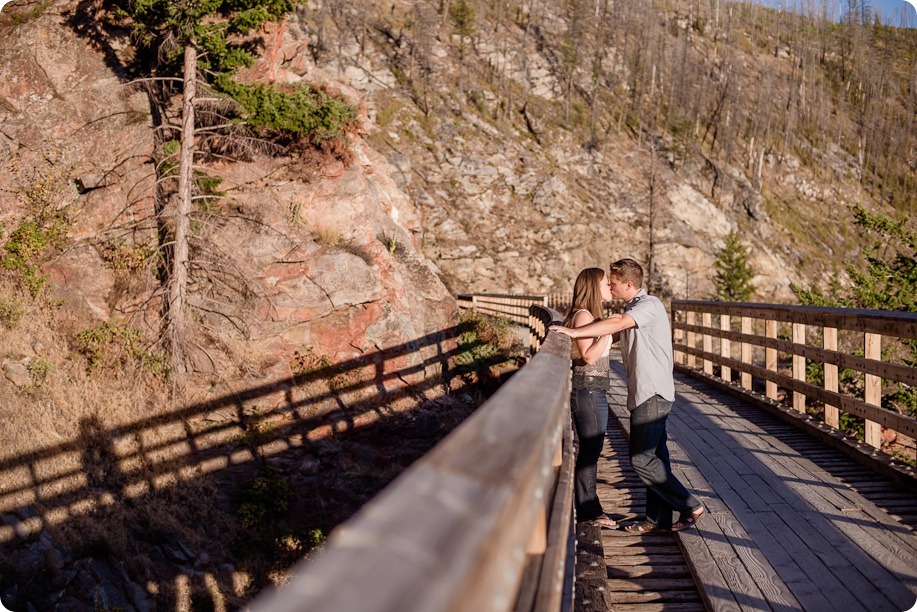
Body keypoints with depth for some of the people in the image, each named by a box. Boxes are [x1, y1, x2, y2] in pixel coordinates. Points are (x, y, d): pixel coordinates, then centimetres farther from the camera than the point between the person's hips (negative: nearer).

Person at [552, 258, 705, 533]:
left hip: (653, 394, -10)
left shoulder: (649, 305, -14)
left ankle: (690, 506, 0)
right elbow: (614, 335, 19)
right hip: (646, 394, 10)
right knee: (654, 456, 12)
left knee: (641, 458, -8)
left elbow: (616, 325, -28)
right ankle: (658, 517, 19)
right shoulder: (633, 309, 18)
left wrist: (574, 332, -28)